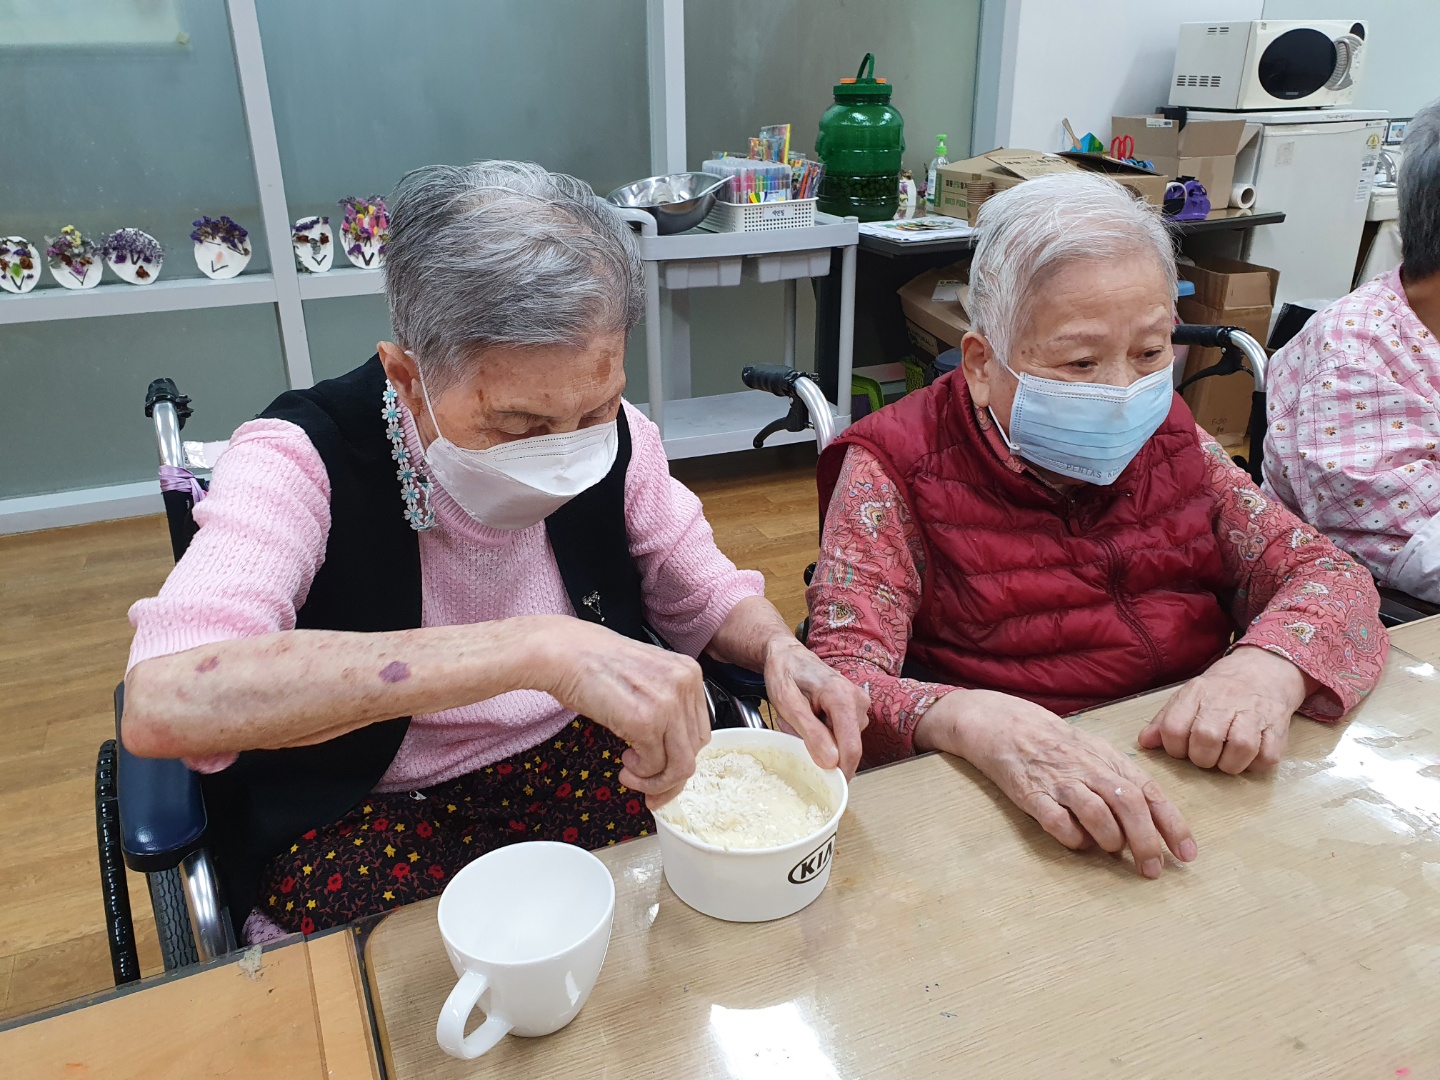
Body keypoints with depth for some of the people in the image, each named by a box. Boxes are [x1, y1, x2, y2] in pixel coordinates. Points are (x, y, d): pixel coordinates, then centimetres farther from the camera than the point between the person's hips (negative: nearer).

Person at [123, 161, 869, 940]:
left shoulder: (611, 434, -9)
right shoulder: (300, 464, -22)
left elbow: (706, 596, 7)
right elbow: (162, 704, -39)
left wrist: (780, 651, -18)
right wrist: (532, 650, -48)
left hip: (590, 770, 3)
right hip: (363, 818, -2)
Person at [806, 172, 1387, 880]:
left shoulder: (1167, 442, 4)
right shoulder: (895, 469, -11)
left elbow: (1330, 573, 4)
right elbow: (840, 686, -20)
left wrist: (1272, 667, -20)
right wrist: (976, 724, -41)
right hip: (1016, 820, 0)